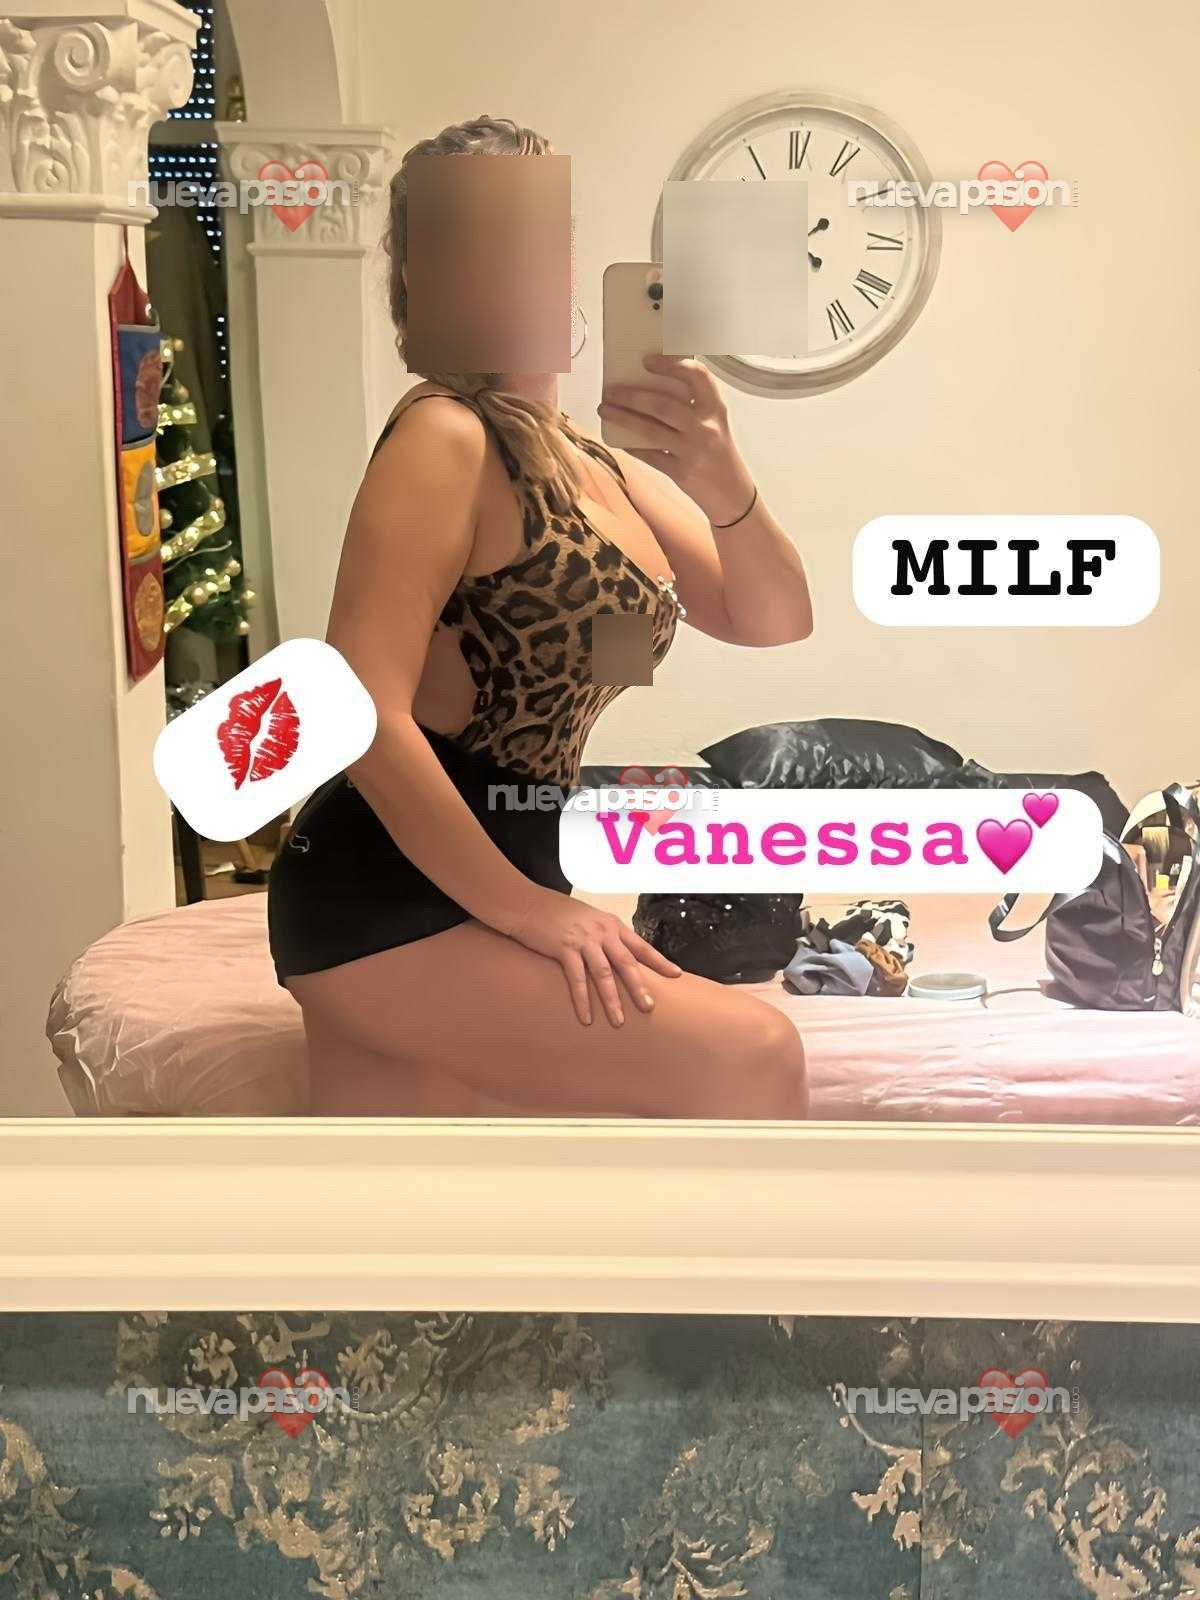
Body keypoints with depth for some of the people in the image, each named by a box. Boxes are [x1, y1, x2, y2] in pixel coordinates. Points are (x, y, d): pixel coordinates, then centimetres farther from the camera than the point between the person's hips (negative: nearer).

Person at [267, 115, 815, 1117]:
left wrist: (721, 482, -16)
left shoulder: (599, 466, 14)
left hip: (468, 899, 9)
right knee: (751, 1060, -15)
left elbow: (773, 620, 5)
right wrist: (525, 908, -18)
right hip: (384, 901, -9)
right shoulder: (445, 437, -12)